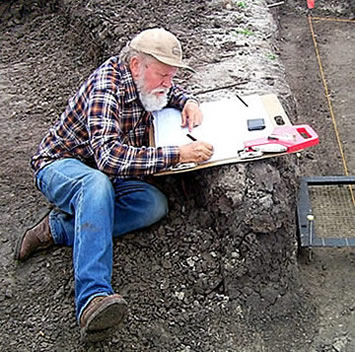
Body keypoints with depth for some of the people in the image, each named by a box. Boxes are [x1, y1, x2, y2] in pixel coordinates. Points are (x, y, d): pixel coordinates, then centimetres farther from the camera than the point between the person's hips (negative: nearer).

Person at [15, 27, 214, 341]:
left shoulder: (144, 79, -2)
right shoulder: (106, 88, -27)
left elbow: (170, 91, 23)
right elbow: (109, 156, -40)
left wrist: (188, 102, -1)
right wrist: (178, 154, -41)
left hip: (103, 175, 8)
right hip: (61, 166, -8)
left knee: (155, 204, -20)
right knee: (97, 183, -42)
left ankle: (60, 228, -16)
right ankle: (93, 297, -52)